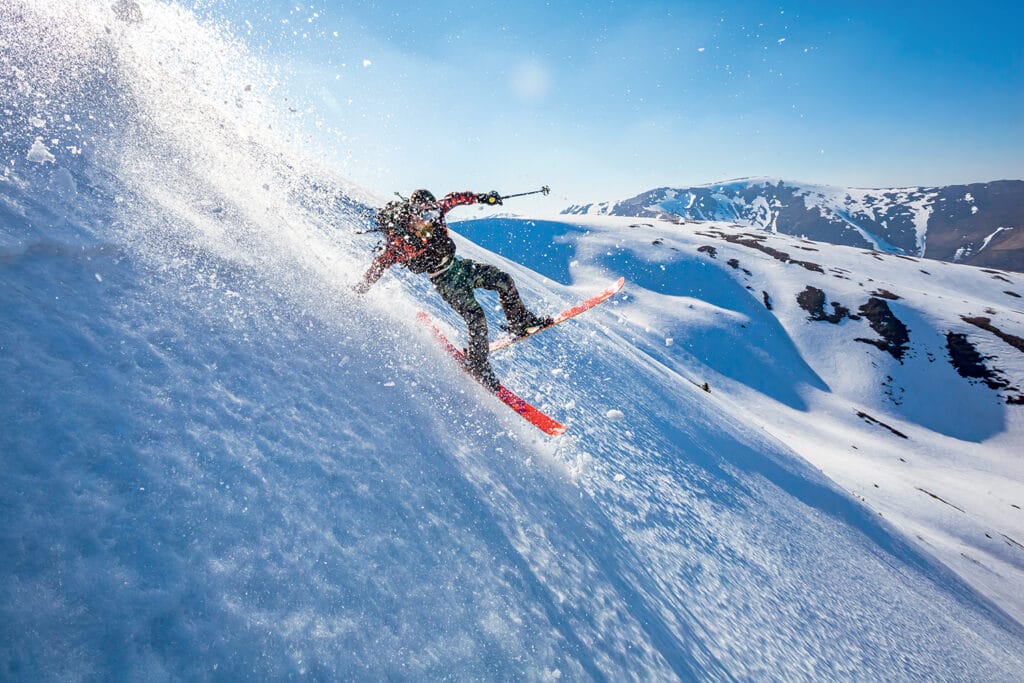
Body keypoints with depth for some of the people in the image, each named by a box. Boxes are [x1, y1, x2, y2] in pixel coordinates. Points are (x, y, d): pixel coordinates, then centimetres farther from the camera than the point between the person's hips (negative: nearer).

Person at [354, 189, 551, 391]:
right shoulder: (399, 240, -24)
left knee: (504, 280, 4)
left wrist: (482, 198, 4)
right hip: (443, 279, -7)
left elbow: (455, 198, 6)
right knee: (475, 315, -18)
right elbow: (382, 262, -13)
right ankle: (478, 367, -4)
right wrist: (362, 287, -7)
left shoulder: (434, 212, -11)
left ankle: (521, 322, 24)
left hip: (458, 263, 7)